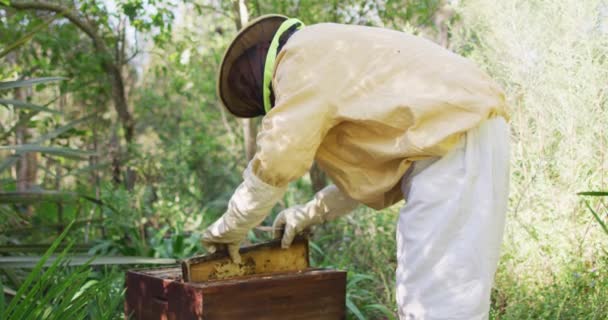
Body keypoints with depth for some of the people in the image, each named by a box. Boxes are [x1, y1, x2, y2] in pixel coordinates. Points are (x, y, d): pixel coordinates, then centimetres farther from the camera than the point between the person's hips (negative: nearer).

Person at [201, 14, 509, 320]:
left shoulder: (305, 56, -2)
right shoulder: (340, 61, 26)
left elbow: (275, 160, -8)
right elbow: (376, 169, 26)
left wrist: (229, 227, 6)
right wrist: (311, 213, 22)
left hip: (459, 140, -10)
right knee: (429, 290, 13)